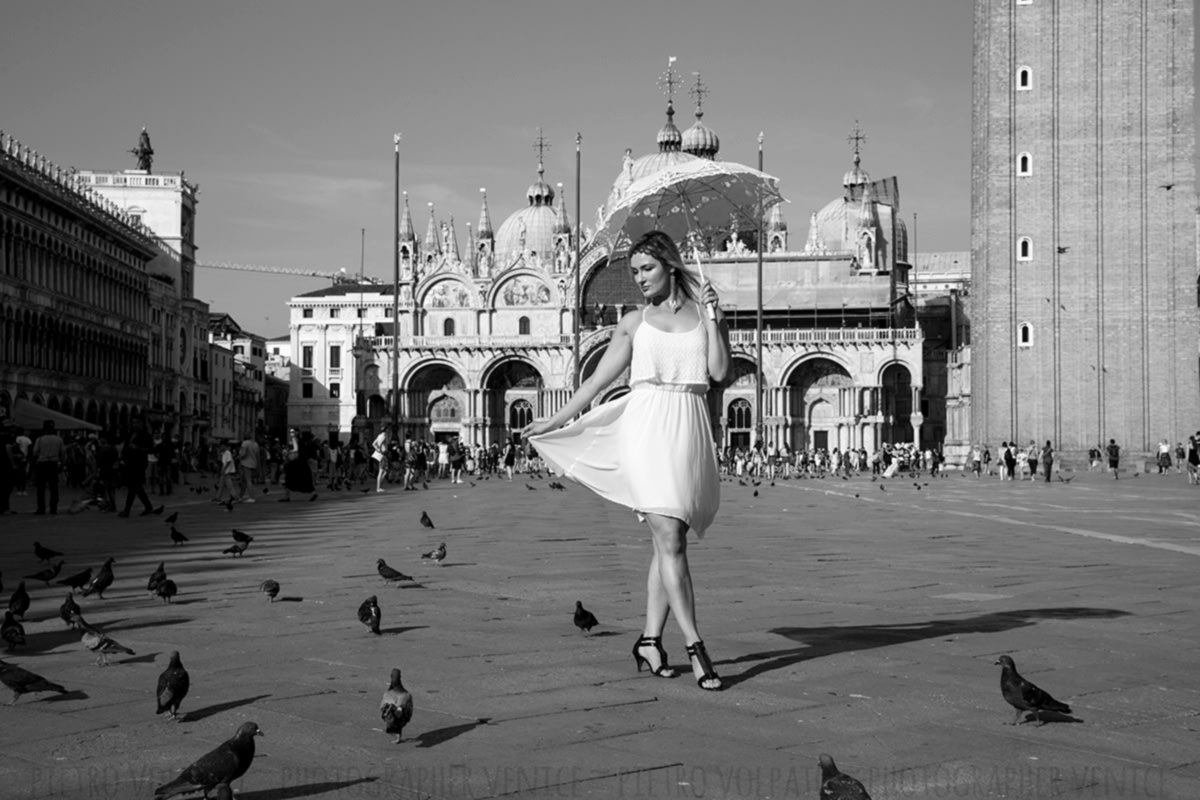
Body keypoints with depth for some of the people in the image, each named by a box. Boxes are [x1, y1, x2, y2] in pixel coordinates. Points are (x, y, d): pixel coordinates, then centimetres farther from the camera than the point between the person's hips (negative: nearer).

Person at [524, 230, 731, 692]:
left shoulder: (706, 313, 13)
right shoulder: (633, 322, 13)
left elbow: (719, 372, 0)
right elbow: (598, 380, 17)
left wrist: (711, 317, -4)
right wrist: (555, 421, 16)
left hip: (690, 428, 1)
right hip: (646, 426, -1)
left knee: (670, 542, 2)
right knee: (669, 539, -12)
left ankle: (650, 640, 10)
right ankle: (695, 646, -15)